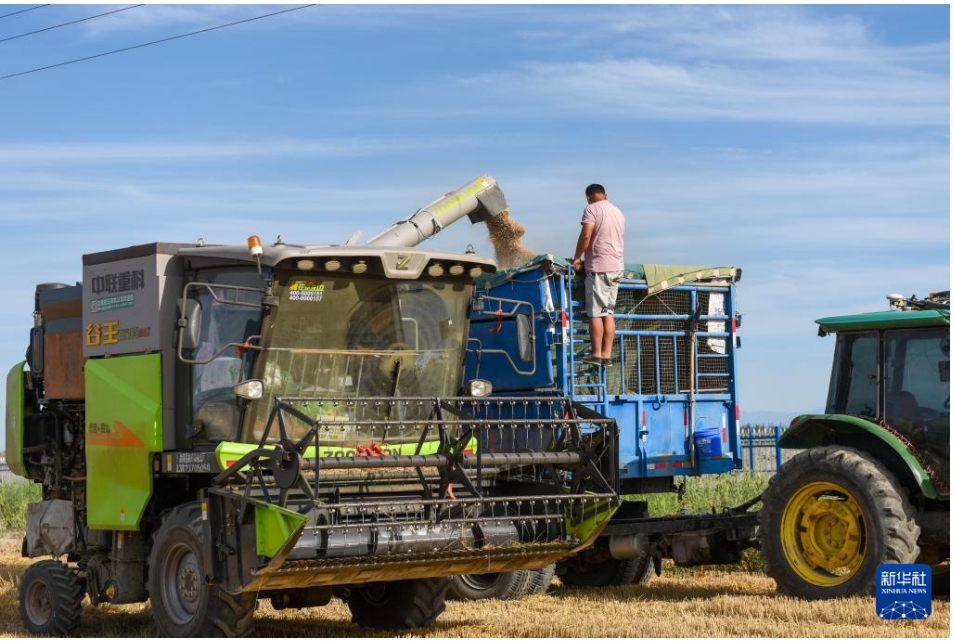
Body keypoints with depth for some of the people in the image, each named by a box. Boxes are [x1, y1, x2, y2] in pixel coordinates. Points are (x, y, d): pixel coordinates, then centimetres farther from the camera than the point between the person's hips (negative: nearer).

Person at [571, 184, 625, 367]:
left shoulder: (592, 209, -5)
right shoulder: (618, 212, 18)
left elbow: (586, 236, -15)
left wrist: (577, 258, -2)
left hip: (598, 267, -7)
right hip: (616, 267, 7)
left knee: (596, 313, -5)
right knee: (608, 313, 7)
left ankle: (596, 354, -7)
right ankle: (607, 354, 5)